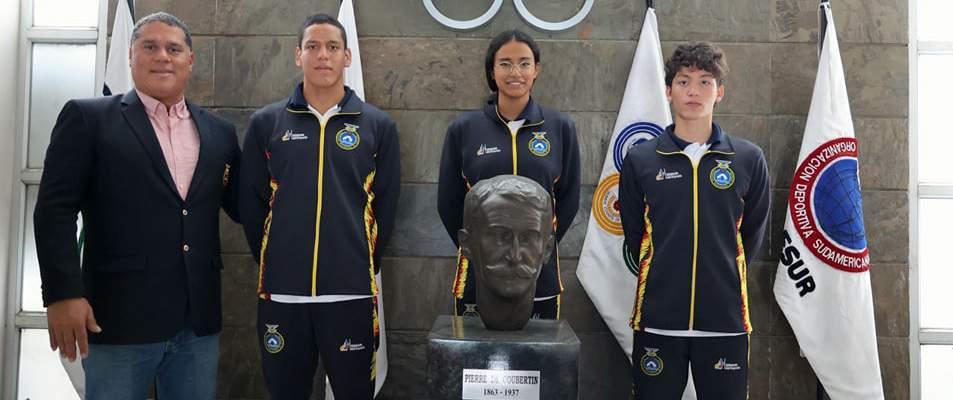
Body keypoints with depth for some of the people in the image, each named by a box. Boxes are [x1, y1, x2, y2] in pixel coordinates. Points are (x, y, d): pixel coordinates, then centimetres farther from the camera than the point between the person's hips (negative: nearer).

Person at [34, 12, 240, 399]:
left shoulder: (219, 132, 12)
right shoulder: (87, 118, 1)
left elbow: (242, 207, 14)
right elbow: (55, 209, -5)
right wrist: (63, 293, -13)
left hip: (198, 322, 4)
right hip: (120, 317, -3)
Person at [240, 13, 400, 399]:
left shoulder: (378, 125, 3)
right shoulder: (266, 123, 5)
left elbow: (384, 206, 5)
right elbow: (251, 204, 8)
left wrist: (362, 267, 5)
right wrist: (274, 263, 7)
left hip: (351, 290, -1)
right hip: (281, 289, 1)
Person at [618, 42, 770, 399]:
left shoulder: (749, 159, 2)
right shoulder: (640, 159, 1)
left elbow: (751, 235, 11)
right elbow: (635, 235, 9)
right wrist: (663, 276, 9)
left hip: (725, 319, 1)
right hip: (657, 318, 0)